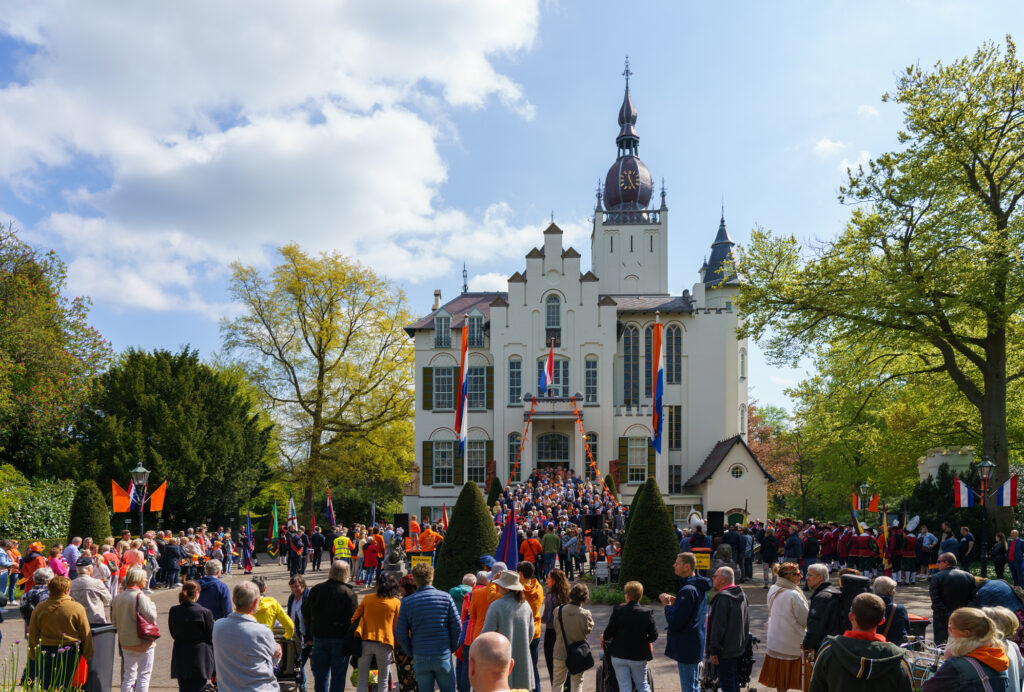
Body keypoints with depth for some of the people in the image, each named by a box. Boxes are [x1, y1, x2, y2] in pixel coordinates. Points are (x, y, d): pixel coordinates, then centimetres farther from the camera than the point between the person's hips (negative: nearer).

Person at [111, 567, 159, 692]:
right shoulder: (140, 597, -19)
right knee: (144, 675, 2)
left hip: (125, 643, 7)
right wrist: (152, 605, -4)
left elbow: (114, 621, 11)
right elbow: (151, 617, -22)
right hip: (143, 642, -7)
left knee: (128, 675, 17)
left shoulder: (118, 597, 4)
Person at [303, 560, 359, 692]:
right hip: (340, 638, -3)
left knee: (320, 675, 14)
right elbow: (353, 620, -14)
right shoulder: (349, 594, -11)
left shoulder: (316, 589, 1)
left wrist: (309, 636, 15)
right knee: (338, 675, 6)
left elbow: (306, 614, 6)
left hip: (319, 637, 3)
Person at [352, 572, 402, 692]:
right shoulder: (396, 602, 0)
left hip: (365, 642, 1)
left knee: (362, 682, 9)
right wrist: (396, 646, 14)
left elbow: (354, 618, 9)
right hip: (384, 643, -1)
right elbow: (397, 627, 3)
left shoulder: (367, 598, 5)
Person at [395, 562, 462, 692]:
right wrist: (452, 648, 10)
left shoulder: (407, 602, -3)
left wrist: (412, 653, 11)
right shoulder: (446, 597, -4)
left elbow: (401, 634, -2)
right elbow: (457, 628, -4)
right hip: (443, 656, -1)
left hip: (420, 658, 1)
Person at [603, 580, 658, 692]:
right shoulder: (647, 613, -11)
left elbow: (608, 633, -9)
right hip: (639, 657, 1)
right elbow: (653, 635, -7)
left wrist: (604, 637, 14)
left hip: (619, 656, -1)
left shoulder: (618, 610, -13)